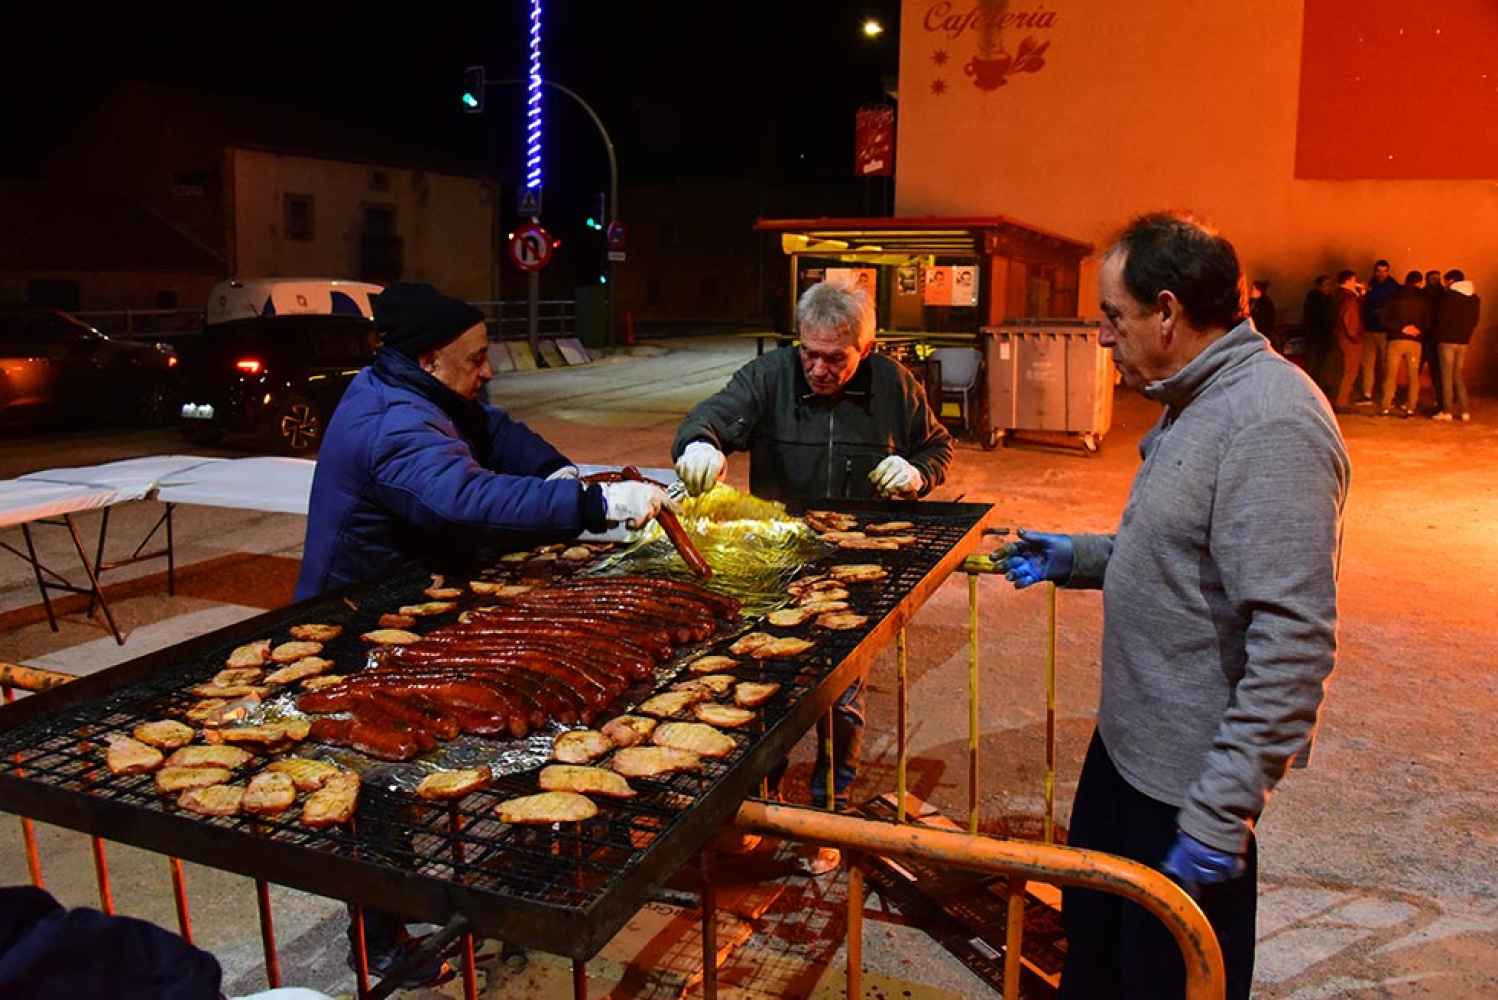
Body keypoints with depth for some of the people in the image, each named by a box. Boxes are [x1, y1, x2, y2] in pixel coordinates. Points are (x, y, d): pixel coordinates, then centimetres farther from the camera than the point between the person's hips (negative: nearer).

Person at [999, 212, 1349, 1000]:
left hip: (1187, 777, -9)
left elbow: (1293, 642, -28)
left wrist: (1224, 808, -26)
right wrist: (1078, 558, 11)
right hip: (1130, 738, 9)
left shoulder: (1269, 424, -25)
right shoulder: (1197, 402, 8)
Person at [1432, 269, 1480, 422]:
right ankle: (1464, 411, 10)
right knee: (1458, 375, 14)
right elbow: (1474, 321, 11)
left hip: (1448, 340, -6)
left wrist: (1438, 334, 4)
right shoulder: (1475, 298, 8)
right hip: (1464, 341, 6)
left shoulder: (1450, 296, -12)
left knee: (1446, 376, -1)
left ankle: (1447, 411, -3)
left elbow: (1443, 319, -13)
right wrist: (1465, 333, 18)